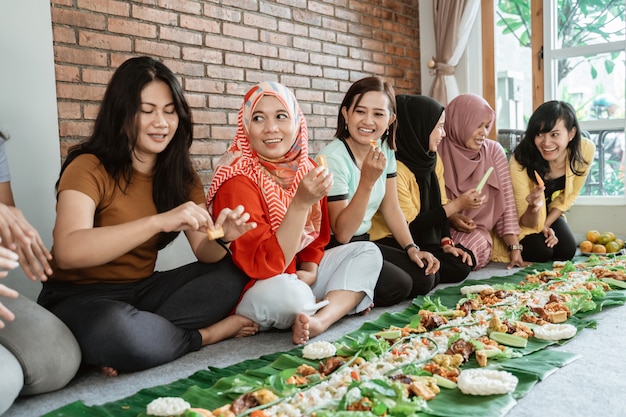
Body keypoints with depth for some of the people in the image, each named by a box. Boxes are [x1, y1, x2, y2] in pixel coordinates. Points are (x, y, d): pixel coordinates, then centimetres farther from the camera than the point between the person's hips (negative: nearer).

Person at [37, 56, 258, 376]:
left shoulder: (182, 176, 4)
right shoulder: (89, 168, -14)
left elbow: (204, 251, -4)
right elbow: (67, 252, -31)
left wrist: (222, 238, -28)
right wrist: (159, 221, -39)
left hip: (142, 290, 6)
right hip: (80, 298, -5)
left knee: (232, 273, -14)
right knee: (114, 331, -39)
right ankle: (210, 333, -14)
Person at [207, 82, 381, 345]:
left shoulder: (306, 169, -1)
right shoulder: (238, 180, -22)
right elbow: (265, 266, -28)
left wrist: (311, 269, -9)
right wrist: (301, 203, -34)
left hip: (298, 276, 7)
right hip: (253, 291, -7)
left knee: (368, 252, -2)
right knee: (284, 290, -38)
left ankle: (319, 321, -21)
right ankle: (344, 302, -7)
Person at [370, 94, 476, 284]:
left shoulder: (434, 159, 5)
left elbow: (439, 206, 7)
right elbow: (410, 225, -19)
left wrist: (446, 242, -8)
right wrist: (457, 204, -14)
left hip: (424, 242, 8)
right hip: (390, 244, -8)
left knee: (462, 263, -8)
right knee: (426, 276, -25)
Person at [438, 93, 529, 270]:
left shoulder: (494, 150, 1)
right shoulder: (438, 153, -7)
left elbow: (506, 200, -1)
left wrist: (514, 247, -8)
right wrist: (451, 218, -20)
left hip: (482, 229, 2)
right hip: (446, 228, -2)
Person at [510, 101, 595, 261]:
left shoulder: (585, 150, -25)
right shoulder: (520, 163, -36)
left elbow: (568, 197, -5)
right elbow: (529, 222, -25)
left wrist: (544, 225, -12)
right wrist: (534, 208, -46)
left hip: (549, 214, 4)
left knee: (567, 251, -15)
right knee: (541, 252, -22)